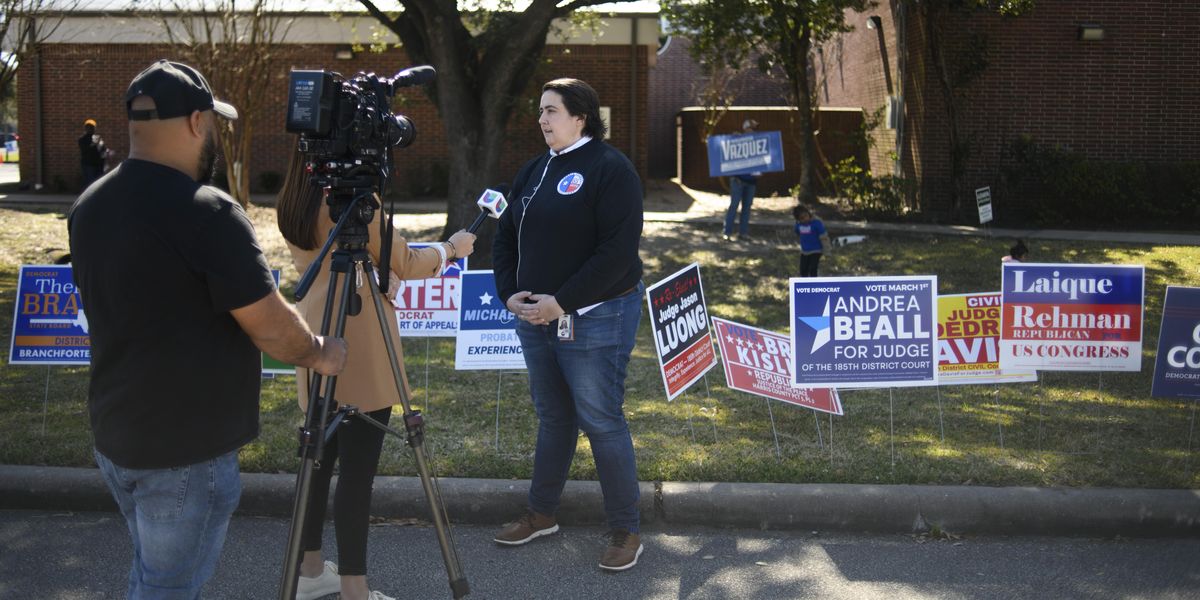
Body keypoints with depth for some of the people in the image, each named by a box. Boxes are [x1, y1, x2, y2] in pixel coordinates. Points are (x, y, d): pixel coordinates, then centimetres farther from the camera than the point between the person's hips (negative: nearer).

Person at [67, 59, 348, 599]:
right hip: (186, 451, -8)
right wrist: (319, 354, 1)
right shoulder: (208, 215, -23)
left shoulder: (88, 207, 3)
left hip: (114, 435, 8)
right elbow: (270, 329, -18)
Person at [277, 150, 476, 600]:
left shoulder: (291, 203, 9)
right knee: (357, 468, -4)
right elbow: (403, 264, -7)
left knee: (321, 457, 16)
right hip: (359, 350, -8)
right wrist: (451, 248, 9)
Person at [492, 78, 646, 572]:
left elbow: (618, 250, -19)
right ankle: (541, 514, 31)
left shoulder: (609, 169, -11)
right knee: (552, 418, 18)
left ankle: (625, 532, 9)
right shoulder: (534, 170, 13)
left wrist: (562, 302, -20)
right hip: (536, 317, 7)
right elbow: (506, 235, 17)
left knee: (601, 421, -3)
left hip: (595, 319, -7)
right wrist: (510, 292, 1)